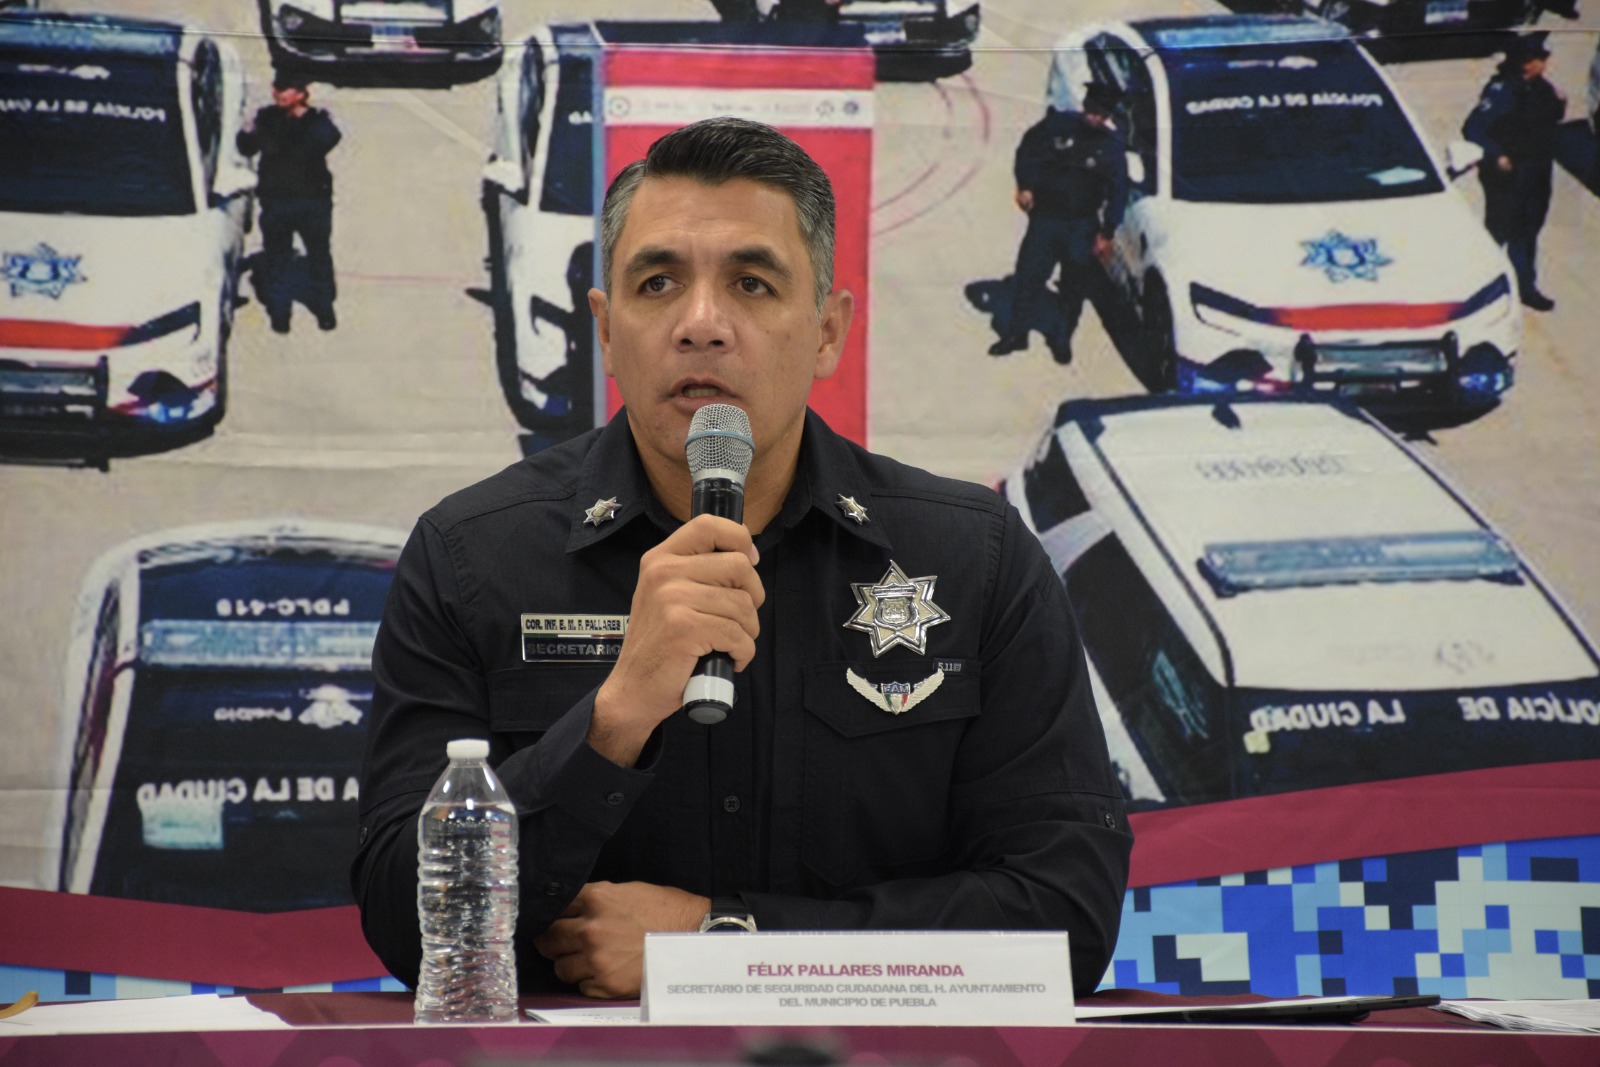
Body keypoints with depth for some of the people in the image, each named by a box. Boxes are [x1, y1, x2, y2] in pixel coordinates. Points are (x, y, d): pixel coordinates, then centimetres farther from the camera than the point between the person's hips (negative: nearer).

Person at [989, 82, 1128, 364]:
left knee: (1075, 287, 6)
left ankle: (1062, 338, 23)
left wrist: (1107, 233, -3)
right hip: (1045, 217, 0)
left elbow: (1118, 193, 0)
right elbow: (1028, 149, 5)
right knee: (1028, 275, 3)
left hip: (1082, 225, 0)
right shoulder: (1058, 125, -8)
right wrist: (1025, 185, -5)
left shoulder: (1113, 146, -5)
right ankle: (1017, 333, 16)